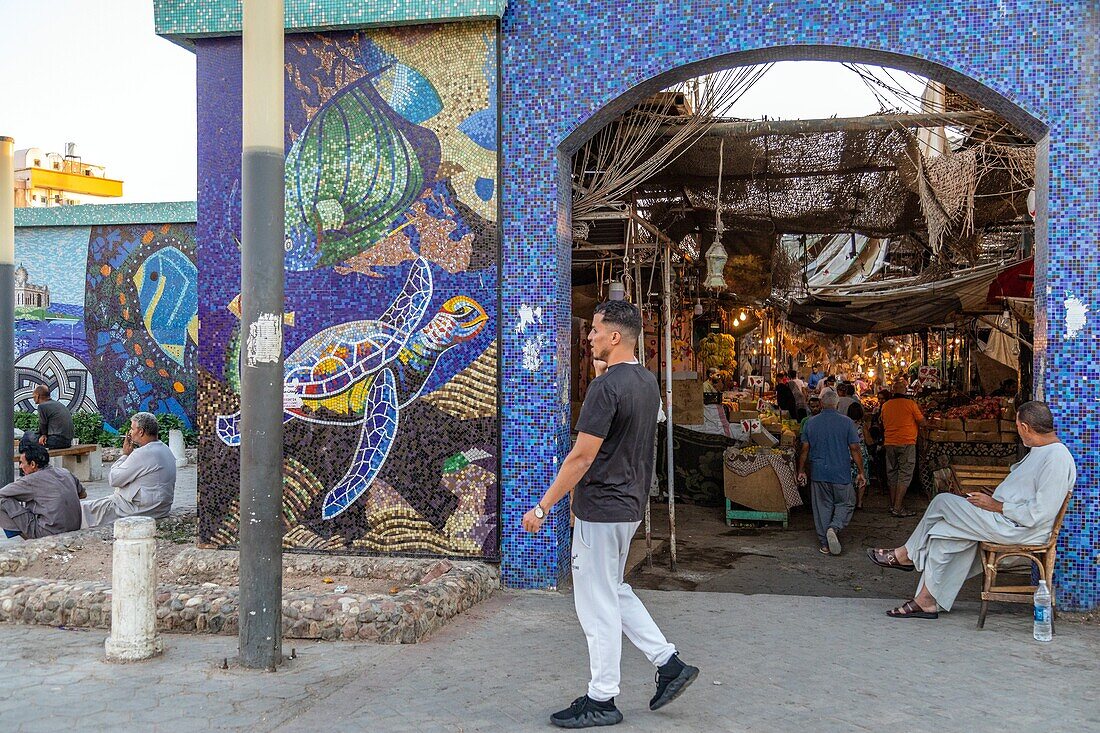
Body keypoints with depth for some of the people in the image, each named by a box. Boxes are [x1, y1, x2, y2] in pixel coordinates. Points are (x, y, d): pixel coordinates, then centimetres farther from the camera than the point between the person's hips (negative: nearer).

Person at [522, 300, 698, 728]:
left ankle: (601, 701, 13)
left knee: (598, 604, 2)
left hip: (601, 510, -9)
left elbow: (582, 456, -20)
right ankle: (669, 664, 21)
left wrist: (543, 506, -14)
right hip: (631, 504, 9)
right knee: (615, 592, 22)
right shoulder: (648, 383, 9)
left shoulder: (606, 387, -20)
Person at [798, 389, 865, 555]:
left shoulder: (811, 422, 0)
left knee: (822, 506, 11)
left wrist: (801, 471, 13)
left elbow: (805, 449, 3)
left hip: (819, 472, 2)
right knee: (846, 503, 13)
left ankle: (824, 544, 12)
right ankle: (834, 527, -11)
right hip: (841, 473, -2)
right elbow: (855, 449, -6)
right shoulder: (846, 422, -7)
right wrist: (861, 473, 3)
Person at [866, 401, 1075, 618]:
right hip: (1007, 521, 10)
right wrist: (991, 498, 8)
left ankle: (906, 555, 9)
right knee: (944, 532, -4)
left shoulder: (1057, 459, -19)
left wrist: (995, 506, -16)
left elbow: (1038, 513, -24)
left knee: (944, 502, -9)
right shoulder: (1040, 451, 14)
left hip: (1019, 530, -10)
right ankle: (927, 602, -4)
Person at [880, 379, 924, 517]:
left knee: (892, 475, 14)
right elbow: (922, 421, 0)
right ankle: (898, 508, -8)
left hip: (889, 443, 5)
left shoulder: (885, 405, 5)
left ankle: (893, 505, 19)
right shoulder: (910, 404, -8)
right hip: (907, 443, -5)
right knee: (904, 475, -3)